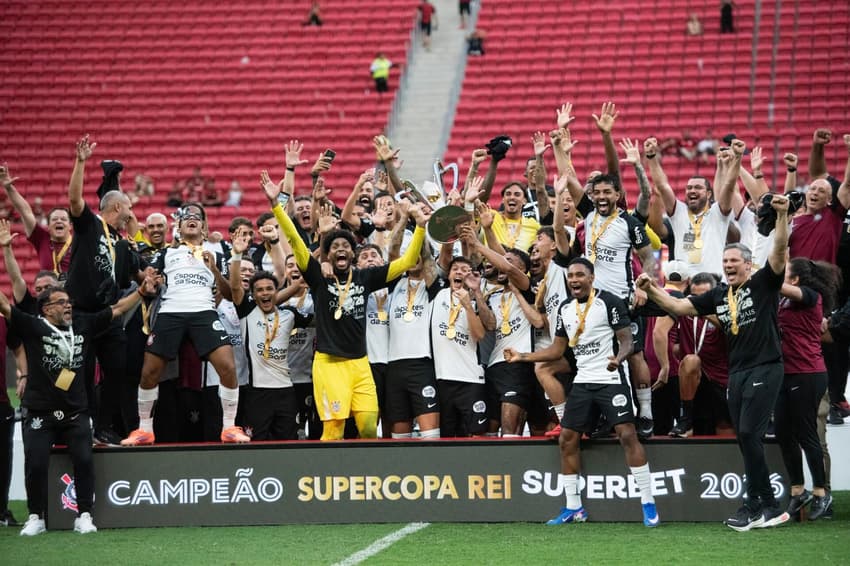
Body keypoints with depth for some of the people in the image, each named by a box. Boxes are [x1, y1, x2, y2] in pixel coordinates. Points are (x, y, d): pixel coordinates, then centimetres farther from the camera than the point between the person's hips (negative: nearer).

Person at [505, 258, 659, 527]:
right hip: (583, 382, 7)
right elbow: (558, 349, 19)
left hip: (611, 380, -7)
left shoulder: (610, 302, -8)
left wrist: (618, 358, -31)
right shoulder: (565, 309, 12)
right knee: (567, 439, 5)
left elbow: (626, 340, -10)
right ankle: (573, 508, 15)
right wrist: (522, 357, 13)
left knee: (627, 435, -14)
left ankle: (648, 504, -11)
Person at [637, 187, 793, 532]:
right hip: (736, 372, 7)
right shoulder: (719, 296, 13)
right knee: (745, 439, 5)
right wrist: (651, 290, 1)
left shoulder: (763, 284, -2)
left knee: (748, 433, -15)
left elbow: (780, 252, -17)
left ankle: (755, 505, -9)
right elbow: (680, 307, 13)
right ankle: (769, 507, 10)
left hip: (765, 370, -7)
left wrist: (782, 216, -29)